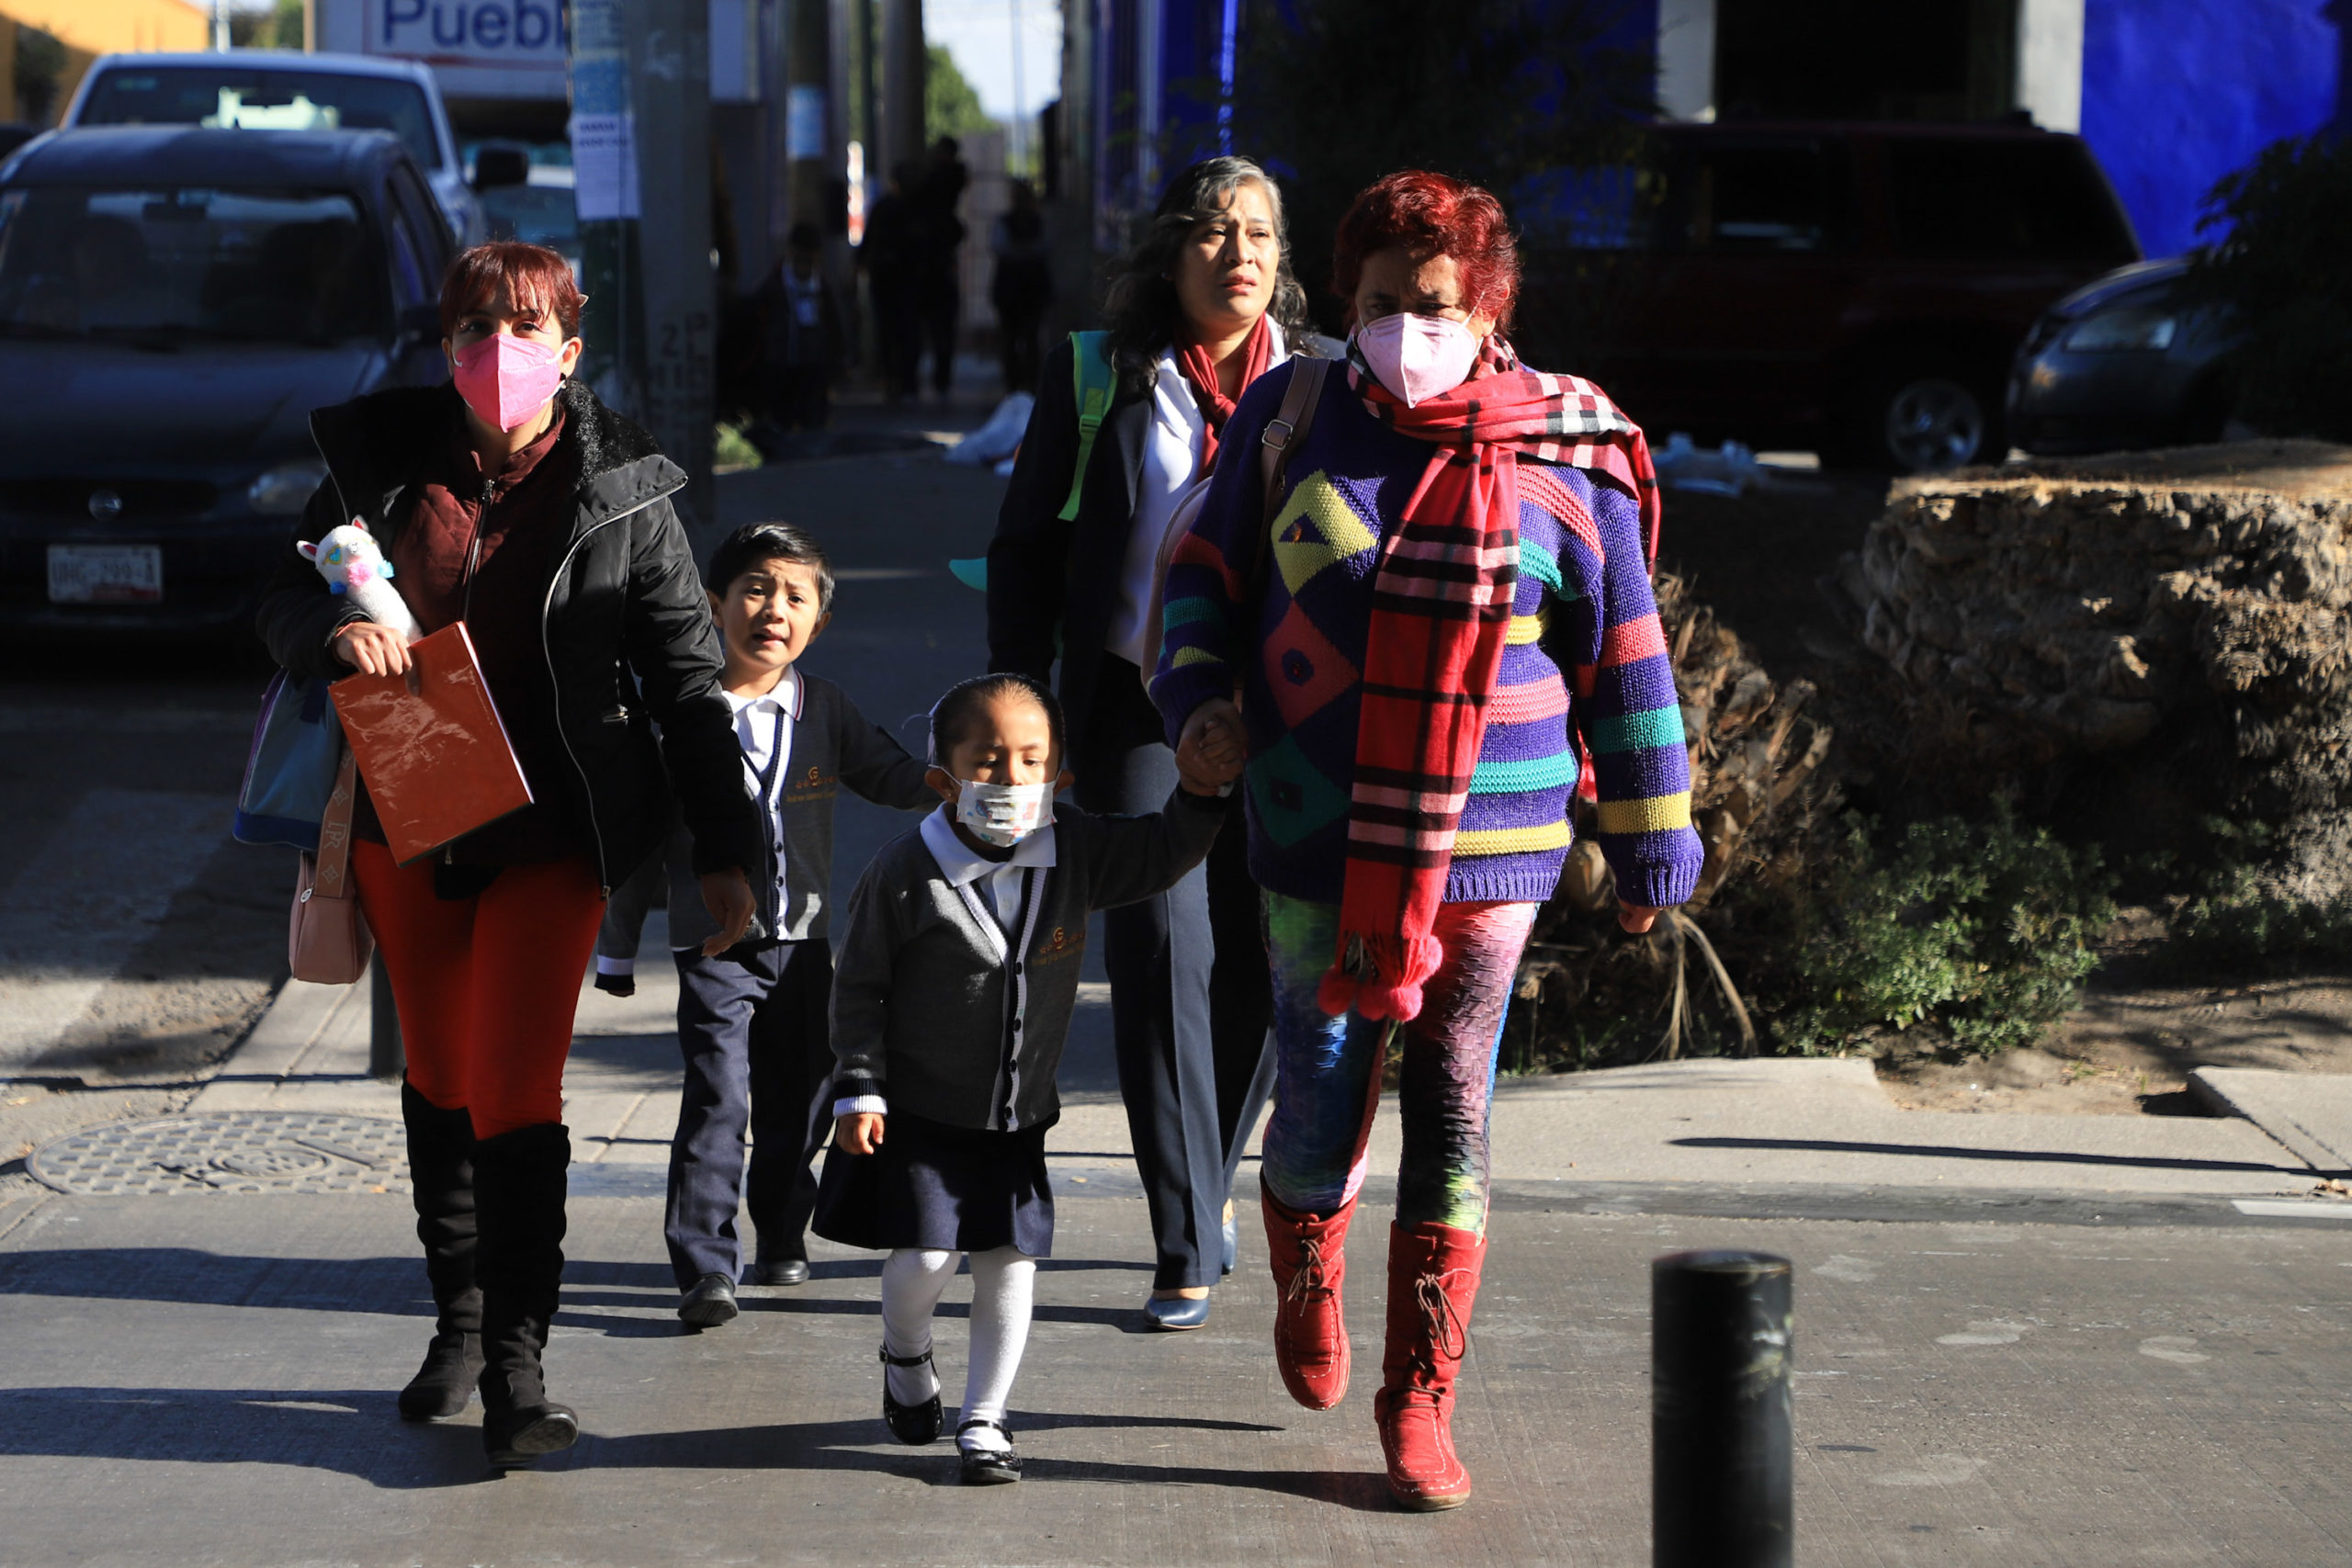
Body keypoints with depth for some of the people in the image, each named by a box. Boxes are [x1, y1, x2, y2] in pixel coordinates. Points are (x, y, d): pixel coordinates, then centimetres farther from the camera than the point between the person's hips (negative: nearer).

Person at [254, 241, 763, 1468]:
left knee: (515, 1092, -11)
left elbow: (685, 674, -2)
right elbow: (283, 598, 8)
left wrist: (724, 849, -5)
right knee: (437, 1078, 15)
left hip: (549, 834, -4)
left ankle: (517, 1366, -5)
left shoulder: (620, 493, -5)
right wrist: (333, 630, -17)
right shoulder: (384, 460, 2)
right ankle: (459, 1321, 30)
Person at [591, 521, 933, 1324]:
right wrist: (616, 947, 4)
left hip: (804, 940, 4)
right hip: (714, 946, -4)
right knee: (718, 1099, -14)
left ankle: (781, 1236, 31)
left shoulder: (824, 708, 4)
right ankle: (705, 1266, -12)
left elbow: (895, 780, 13)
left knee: (801, 1100, 12)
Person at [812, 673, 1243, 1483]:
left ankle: (983, 1417, 16)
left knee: (1010, 1261, 1)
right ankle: (906, 1356, 27)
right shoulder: (904, 874, -16)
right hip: (918, 1111, -3)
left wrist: (1197, 793, -13)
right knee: (923, 1257, -7)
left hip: (1017, 1115, 3)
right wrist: (859, 1091, -9)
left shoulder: (1075, 853, -7)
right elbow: (860, 988, -8)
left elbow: (1164, 854, 5)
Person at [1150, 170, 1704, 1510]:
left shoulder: (1565, 459, -3)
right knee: (1322, 1105, 1)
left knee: (1453, 1119, 3)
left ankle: (1422, 1400, 14)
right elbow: (1210, 569, 15)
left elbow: (1627, 662, 2)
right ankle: (1308, 1283, 35)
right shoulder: (1295, 420, 1)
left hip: (1490, 847, -1)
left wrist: (1652, 843, 5)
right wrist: (1198, 692, -3)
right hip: (1319, 845, 1)